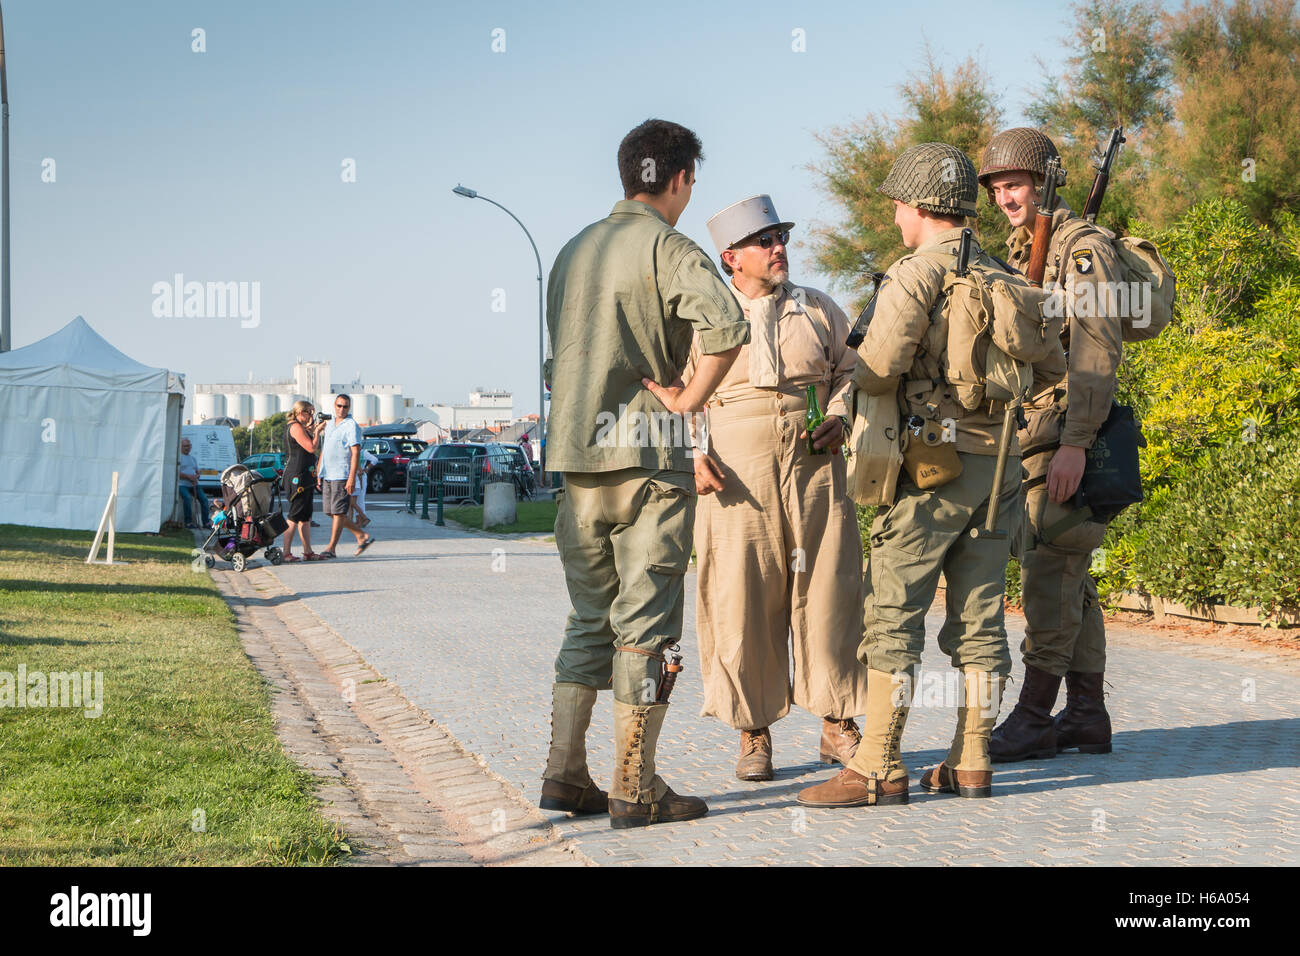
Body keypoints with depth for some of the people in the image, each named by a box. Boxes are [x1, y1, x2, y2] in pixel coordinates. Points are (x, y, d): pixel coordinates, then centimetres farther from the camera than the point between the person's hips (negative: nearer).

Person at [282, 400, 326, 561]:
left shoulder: (299, 427, 19)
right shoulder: (296, 427, -13)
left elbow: (313, 447, 26)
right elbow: (311, 447, -18)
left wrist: (314, 430, 16)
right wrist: (317, 431, -5)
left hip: (304, 478, 11)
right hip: (297, 477, -11)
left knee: (305, 517, 12)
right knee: (295, 516, -9)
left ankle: (308, 551, 16)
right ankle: (286, 552, -8)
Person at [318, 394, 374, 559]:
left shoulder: (351, 426, -8)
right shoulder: (329, 424, 17)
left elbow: (356, 453, -14)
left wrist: (352, 478, -22)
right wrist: (320, 474, 19)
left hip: (342, 476, -9)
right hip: (328, 475, 9)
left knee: (338, 512, -6)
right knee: (331, 512, 10)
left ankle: (331, 548, -4)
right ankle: (362, 536, 18)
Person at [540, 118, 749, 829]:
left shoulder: (575, 250, 16)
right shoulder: (668, 249, -8)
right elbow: (727, 326, -27)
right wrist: (689, 398, -14)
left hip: (576, 454, 7)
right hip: (646, 456, -7)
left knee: (589, 621, 14)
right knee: (644, 626, -2)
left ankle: (564, 772, 13)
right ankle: (635, 789, 1)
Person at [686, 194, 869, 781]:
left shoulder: (819, 309, 15)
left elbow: (851, 368, 21)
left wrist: (839, 418, 2)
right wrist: (694, 454, -5)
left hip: (815, 463, 2)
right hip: (736, 470, -2)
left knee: (827, 590, -1)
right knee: (742, 599, -4)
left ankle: (838, 725, 10)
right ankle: (754, 735, 7)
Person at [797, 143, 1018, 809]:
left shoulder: (913, 277, -9)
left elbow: (877, 372, -14)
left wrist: (855, 382, 7)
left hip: (932, 461, -7)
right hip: (1001, 461, 7)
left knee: (893, 616, -3)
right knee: (978, 617, 8)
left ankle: (878, 770, -4)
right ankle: (971, 763, 11)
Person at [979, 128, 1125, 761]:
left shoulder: (1082, 246, -9)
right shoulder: (1020, 256, 19)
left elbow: (1096, 352, -19)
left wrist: (1074, 443, -26)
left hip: (1067, 431, -9)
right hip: (1032, 433, 9)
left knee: (1050, 572, -10)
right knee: (1069, 577, 10)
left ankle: (1033, 717, -9)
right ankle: (1087, 714, 14)